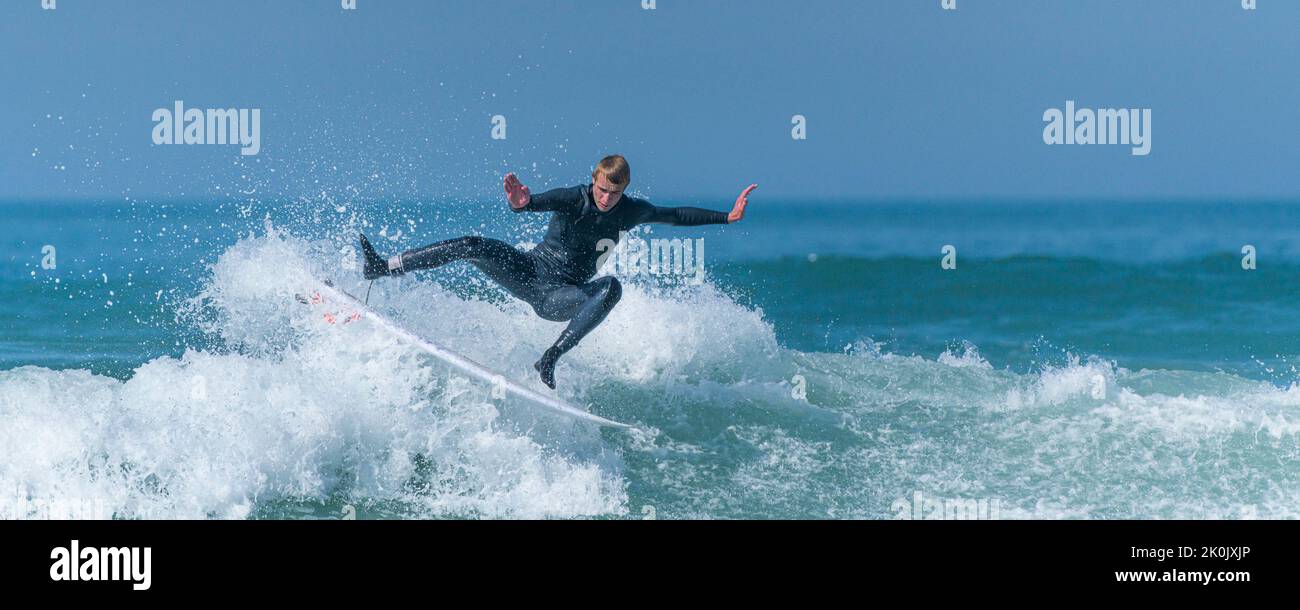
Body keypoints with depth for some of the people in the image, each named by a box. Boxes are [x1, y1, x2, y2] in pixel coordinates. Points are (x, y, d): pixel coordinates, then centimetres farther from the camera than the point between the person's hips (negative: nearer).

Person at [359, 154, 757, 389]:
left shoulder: (630, 212, 0)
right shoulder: (574, 198, -11)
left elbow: (675, 216, 15)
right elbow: (539, 203, -30)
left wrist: (727, 217, 10)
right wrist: (522, 203, -55)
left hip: (562, 299, 1)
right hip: (530, 272, -1)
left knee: (611, 288, -32)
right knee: (472, 247, -24)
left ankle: (550, 359, -35)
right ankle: (383, 267, -22)